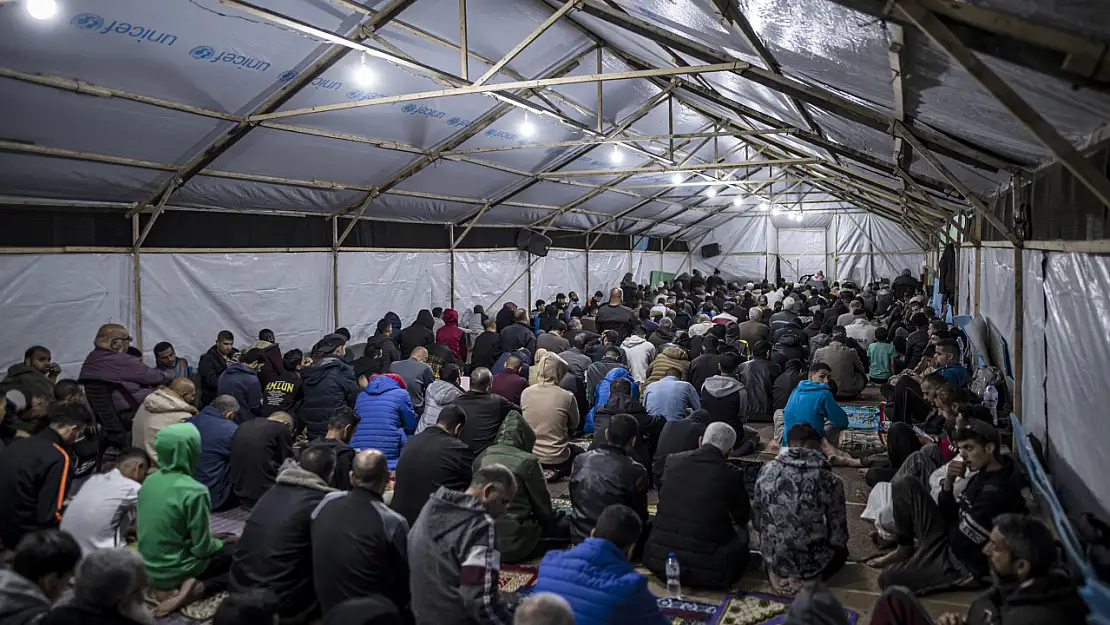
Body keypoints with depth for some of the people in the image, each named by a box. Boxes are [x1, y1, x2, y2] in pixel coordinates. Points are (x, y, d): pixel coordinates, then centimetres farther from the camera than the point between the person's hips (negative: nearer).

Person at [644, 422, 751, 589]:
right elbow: (743, 517, 10)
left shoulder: (673, 461, 0)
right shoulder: (732, 474, -9)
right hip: (706, 571, -2)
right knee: (741, 531, 21)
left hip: (659, 559, 2)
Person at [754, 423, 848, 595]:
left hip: (772, 558, 3)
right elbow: (838, 537, -9)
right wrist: (836, 544, 15)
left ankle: (775, 572, 10)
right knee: (841, 549, 32)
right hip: (811, 562, -3)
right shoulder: (830, 480, -16)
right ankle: (806, 577, 6)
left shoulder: (767, 470, -8)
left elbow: (756, 521, 2)